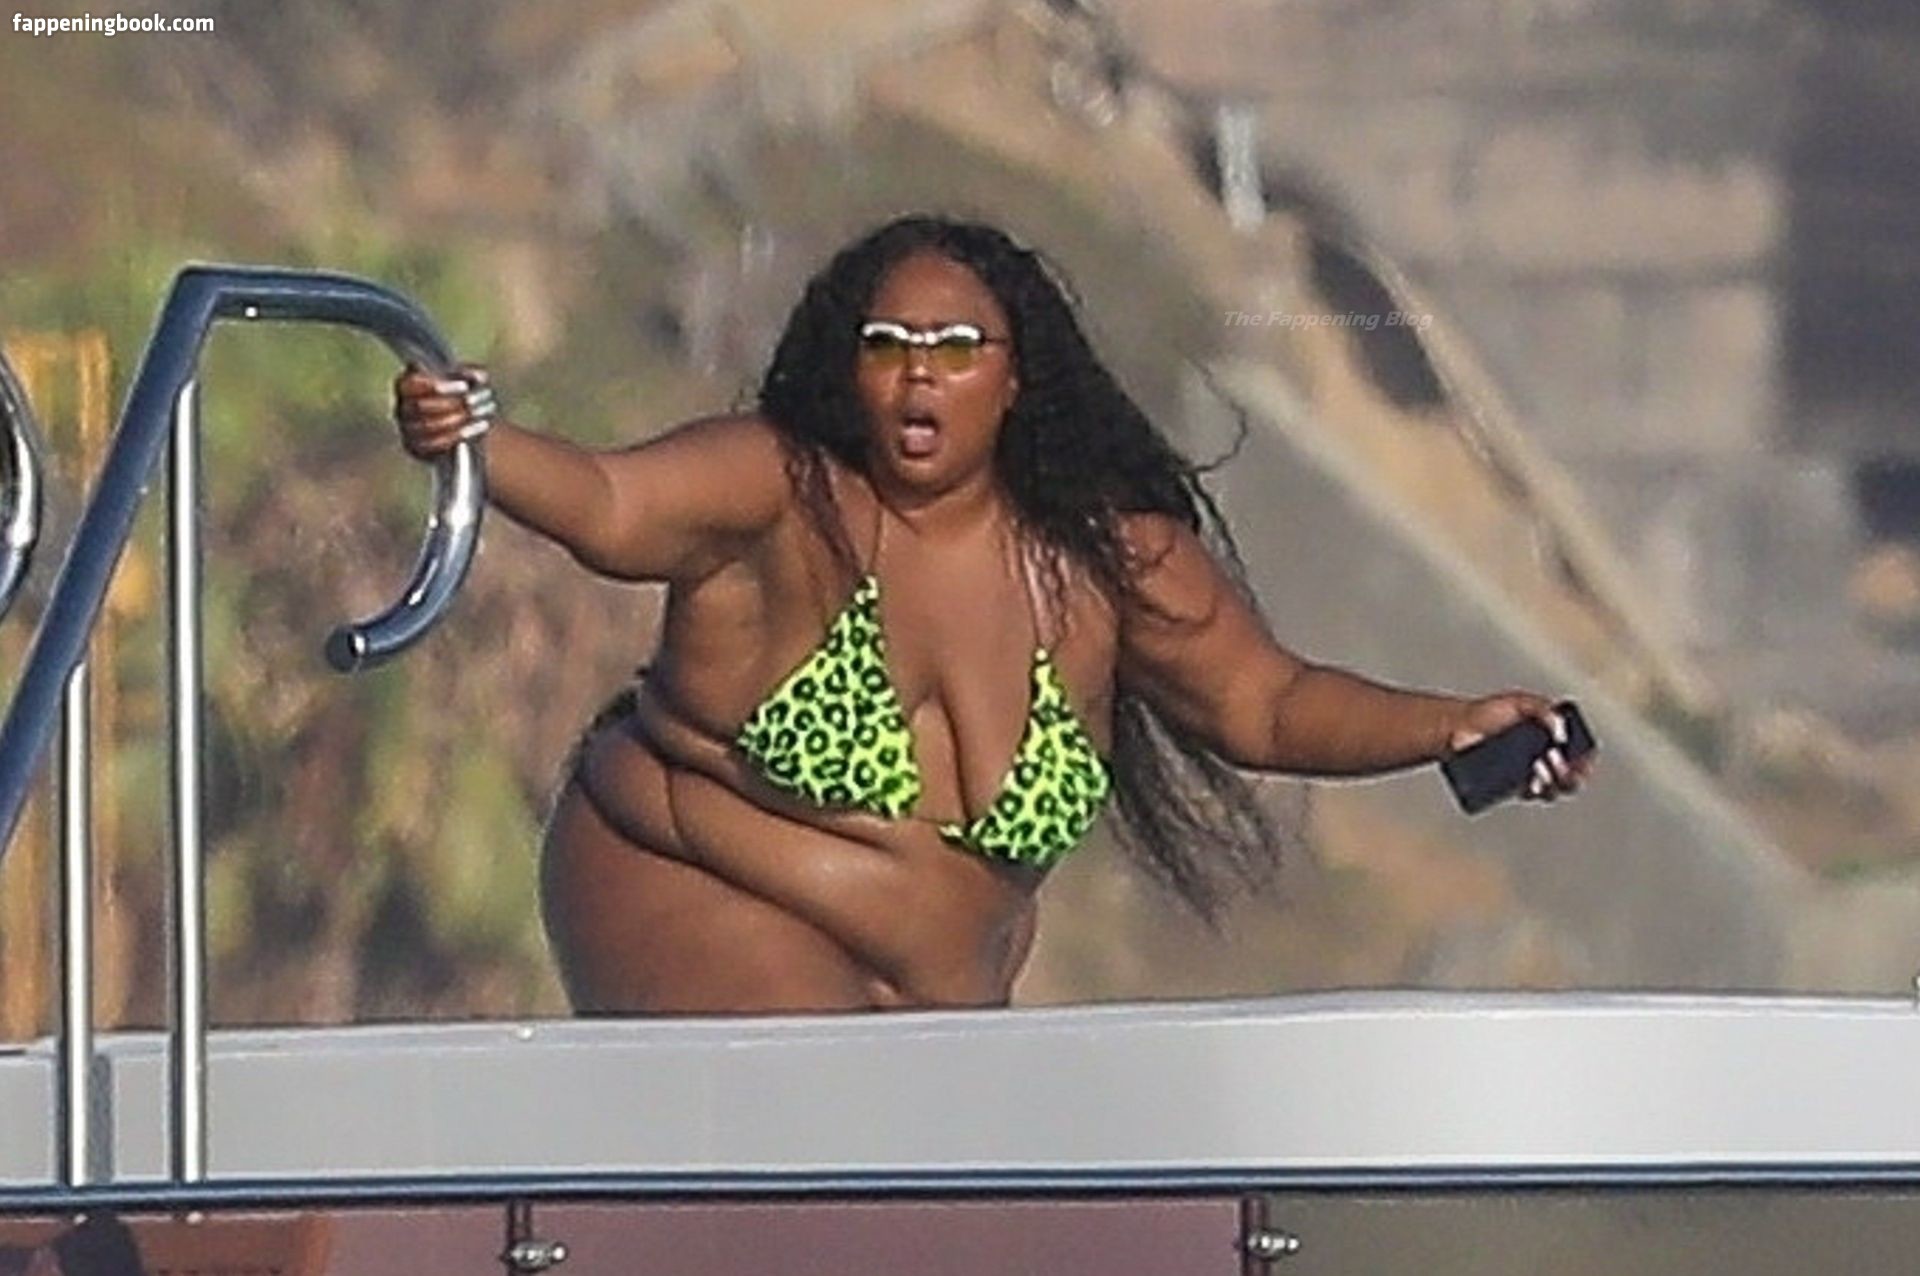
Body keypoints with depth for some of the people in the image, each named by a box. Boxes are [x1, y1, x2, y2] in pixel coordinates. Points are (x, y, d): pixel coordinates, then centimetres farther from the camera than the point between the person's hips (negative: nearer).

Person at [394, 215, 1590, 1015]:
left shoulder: (1102, 559, 0)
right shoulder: (781, 494, -11)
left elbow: (1269, 704, 1)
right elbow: (609, 505, -26)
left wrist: (1454, 728, -13)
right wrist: (473, 440, -46)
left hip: (947, 987, 6)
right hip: (699, 902, -6)